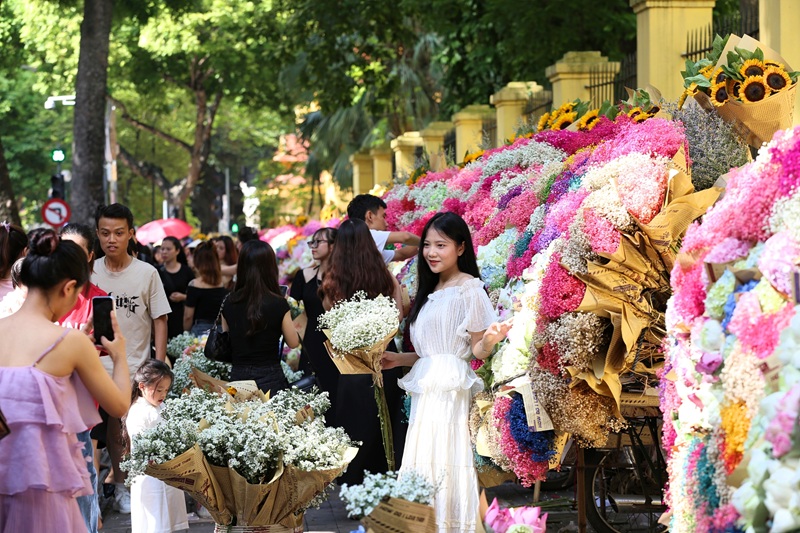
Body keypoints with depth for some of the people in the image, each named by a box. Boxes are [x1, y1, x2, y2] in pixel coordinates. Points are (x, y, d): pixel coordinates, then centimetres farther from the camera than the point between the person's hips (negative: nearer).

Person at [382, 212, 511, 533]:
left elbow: (477, 351, -7)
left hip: (449, 391, -8)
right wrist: (399, 359, 17)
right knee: (423, 466, 5)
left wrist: (491, 338, -27)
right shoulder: (430, 294, 19)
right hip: (425, 391, 8)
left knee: (444, 464, -11)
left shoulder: (469, 290, -6)